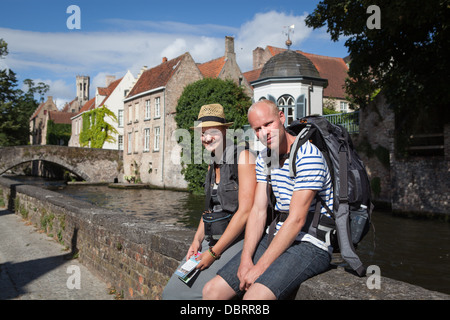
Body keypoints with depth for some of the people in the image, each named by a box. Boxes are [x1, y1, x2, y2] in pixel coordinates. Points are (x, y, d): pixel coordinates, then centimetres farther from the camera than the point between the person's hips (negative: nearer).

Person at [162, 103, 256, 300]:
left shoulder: (243, 156, -11)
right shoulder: (212, 166, 15)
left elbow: (246, 211, -17)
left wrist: (214, 252, -15)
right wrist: (197, 240, 1)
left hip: (239, 239, -8)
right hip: (213, 239, 8)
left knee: (197, 291, -19)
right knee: (171, 291, -2)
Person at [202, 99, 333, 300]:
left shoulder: (308, 156, -17)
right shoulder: (263, 159, 9)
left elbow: (296, 220, -20)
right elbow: (258, 211, 4)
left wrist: (260, 267, -18)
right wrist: (245, 258, -9)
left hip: (310, 245, -7)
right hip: (275, 238, 7)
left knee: (254, 296, -31)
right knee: (211, 291, -3)